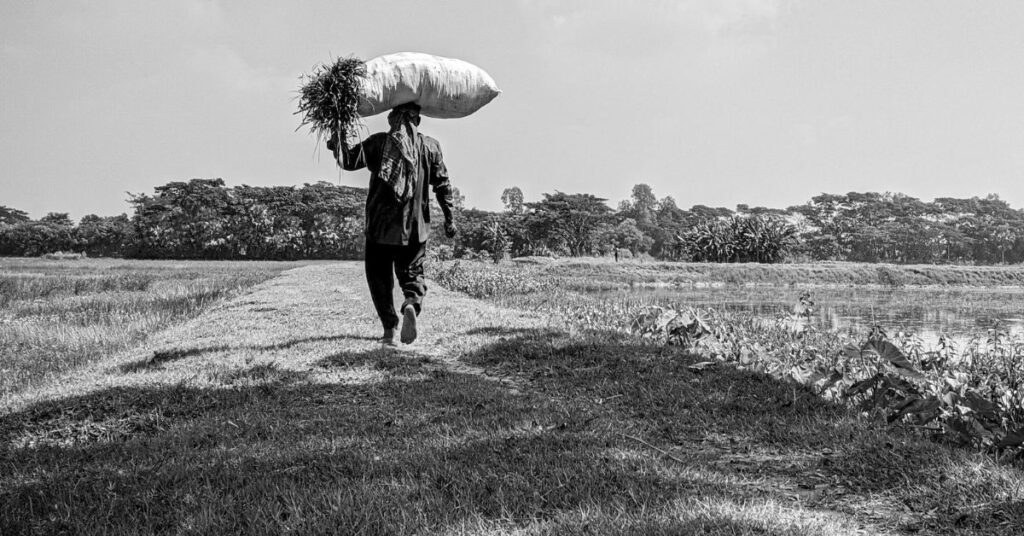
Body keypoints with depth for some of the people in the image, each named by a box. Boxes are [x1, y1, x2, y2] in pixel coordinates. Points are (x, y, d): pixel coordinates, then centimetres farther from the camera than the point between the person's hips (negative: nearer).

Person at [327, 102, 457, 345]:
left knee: (379, 277, 11)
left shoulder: (379, 142, -2)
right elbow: (443, 185, 2)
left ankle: (389, 328, 2)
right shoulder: (430, 146, 3)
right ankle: (412, 303, -21)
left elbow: (349, 161, -10)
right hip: (416, 226, 1)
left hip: (380, 225, -1)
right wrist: (449, 219, 7)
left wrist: (338, 142, 8)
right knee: (412, 272, 12)